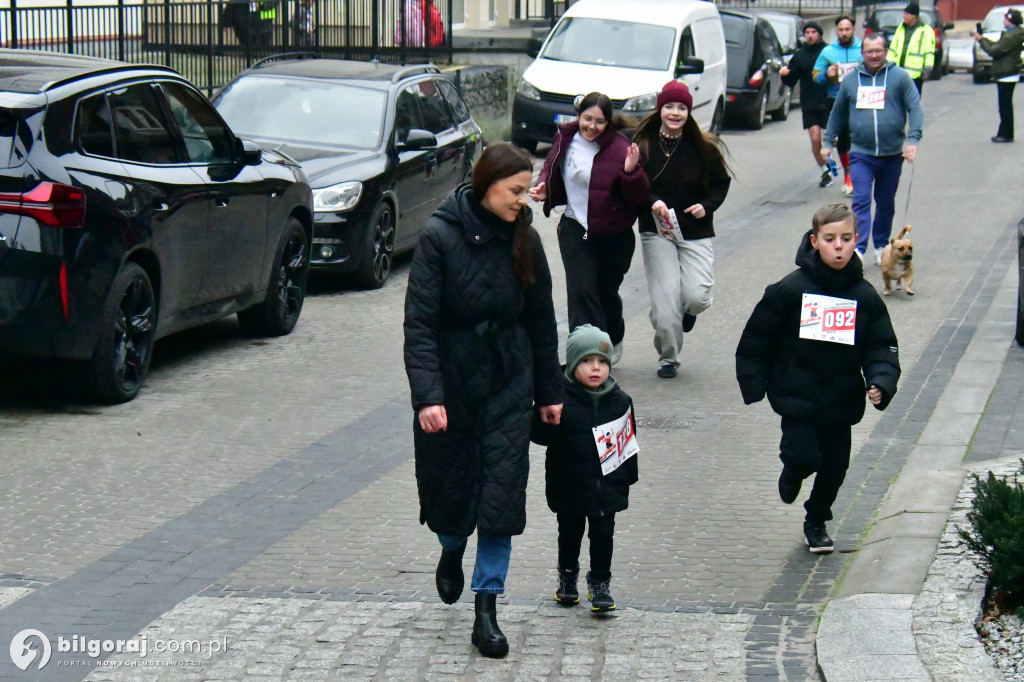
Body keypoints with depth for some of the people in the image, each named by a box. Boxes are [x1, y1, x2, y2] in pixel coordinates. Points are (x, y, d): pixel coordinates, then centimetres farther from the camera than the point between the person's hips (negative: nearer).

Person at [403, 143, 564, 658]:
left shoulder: (524, 241, -1)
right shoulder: (440, 237, -14)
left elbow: (541, 321, 9)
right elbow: (419, 322, -17)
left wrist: (550, 392, 11)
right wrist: (426, 396, -25)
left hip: (508, 386, 2)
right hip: (449, 387, -2)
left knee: (501, 496, -4)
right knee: (449, 489, 10)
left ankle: (486, 611, 3)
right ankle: (451, 552, 45)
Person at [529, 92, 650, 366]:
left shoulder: (619, 148, -14)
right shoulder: (564, 140, -2)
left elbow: (639, 197, -14)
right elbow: (551, 169, 19)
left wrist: (631, 172, -32)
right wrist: (543, 187, -2)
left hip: (614, 235, -2)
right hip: (575, 229, 2)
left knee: (606, 291, 16)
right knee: (581, 291, -12)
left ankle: (613, 341, 42)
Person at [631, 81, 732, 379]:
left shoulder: (703, 147, 0)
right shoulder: (644, 145, -2)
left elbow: (721, 182, 9)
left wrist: (706, 205, -9)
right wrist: (652, 202, -22)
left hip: (696, 233, 0)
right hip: (657, 233, 0)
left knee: (697, 296, -12)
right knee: (665, 298, -7)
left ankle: (688, 311, 27)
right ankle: (668, 358, 11)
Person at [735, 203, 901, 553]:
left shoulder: (865, 297, -3)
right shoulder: (790, 290, -11)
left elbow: (882, 347, 0)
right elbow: (757, 340, -3)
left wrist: (881, 383, -17)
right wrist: (753, 384, -4)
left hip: (842, 400, 3)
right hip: (797, 395, -3)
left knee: (834, 465, 11)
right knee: (804, 456, -15)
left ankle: (817, 521, 37)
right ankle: (793, 471, 23)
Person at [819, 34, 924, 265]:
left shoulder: (900, 77, -1)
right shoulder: (851, 79, 7)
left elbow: (915, 109, -4)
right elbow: (837, 114, 17)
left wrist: (913, 139, -17)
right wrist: (827, 142, 15)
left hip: (892, 153, 0)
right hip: (861, 154, 0)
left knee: (886, 202, 13)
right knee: (861, 201, -11)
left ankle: (881, 246, 28)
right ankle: (858, 248, -17)